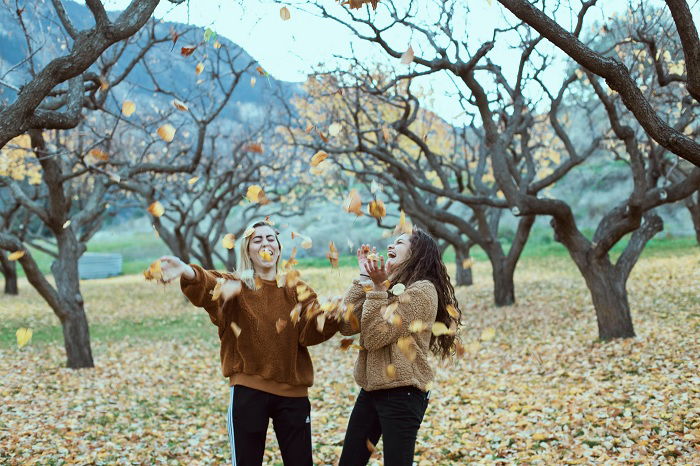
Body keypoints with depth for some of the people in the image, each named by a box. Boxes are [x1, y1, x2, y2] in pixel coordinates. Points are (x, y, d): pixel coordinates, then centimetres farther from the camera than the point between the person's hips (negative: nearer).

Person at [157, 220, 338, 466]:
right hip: (249, 391, -2)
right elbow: (208, 287, -22)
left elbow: (310, 332, -6)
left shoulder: (296, 289, 9)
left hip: (292, 392, 2)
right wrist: (187, 272, -45)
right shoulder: (236, 287, 1)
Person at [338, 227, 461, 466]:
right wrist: (365, 278, 2)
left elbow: (375, 337, -17)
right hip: (371, 390, 8)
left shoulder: (421, 290, -12)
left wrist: (377, 288, -16)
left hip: (401, 394, -8)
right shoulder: (390, 287, 13)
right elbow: (347, 326, 2)